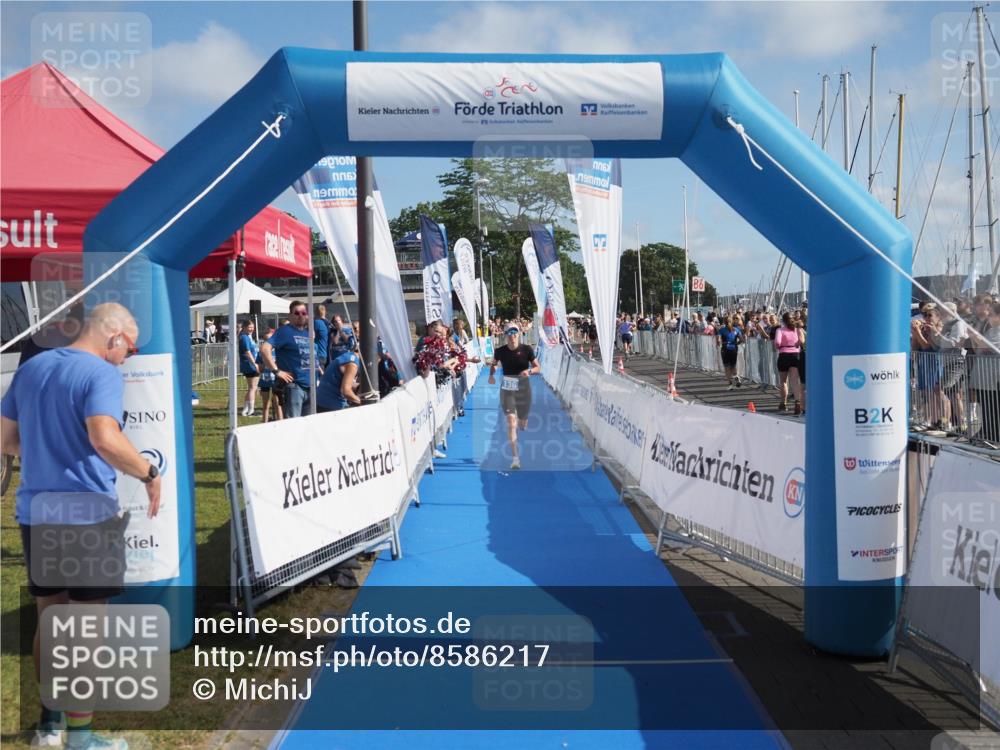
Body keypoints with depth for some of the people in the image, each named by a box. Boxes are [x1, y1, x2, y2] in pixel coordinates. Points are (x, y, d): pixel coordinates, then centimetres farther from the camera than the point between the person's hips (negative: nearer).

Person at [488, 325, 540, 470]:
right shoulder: (500, 351, -5)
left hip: (523, 389, 1)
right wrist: (491, 375, -5)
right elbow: (494, 364, 15)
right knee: (511, 421, -14)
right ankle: (515, 458, -13)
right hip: (507, 390, -1)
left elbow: (538, 368, -3)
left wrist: (529, 371, -24)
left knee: (523, 424, 14)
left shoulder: (527, 350, -8)